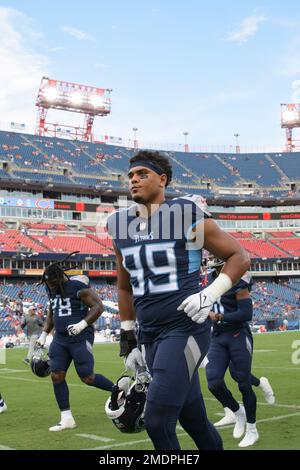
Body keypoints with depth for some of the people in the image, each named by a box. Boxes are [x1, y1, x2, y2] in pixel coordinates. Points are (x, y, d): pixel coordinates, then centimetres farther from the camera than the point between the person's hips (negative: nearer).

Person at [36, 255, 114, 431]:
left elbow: (98, 306, -16)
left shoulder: (79, 287, -14)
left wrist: (82, 324, -25)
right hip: (60, 339, 7)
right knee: (57, 375, -2)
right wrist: (44, 334, 21)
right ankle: (67, 418, 7)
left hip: (81, 338, -7)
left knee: (88, 378, -9)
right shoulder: (52, 290, 10)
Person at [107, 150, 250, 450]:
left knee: (157, 421, -11)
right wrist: (128, 340, 18)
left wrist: (210, 295, -15)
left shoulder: (188, 216, -8)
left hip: (185, 329, -6)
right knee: (193, 419, 17)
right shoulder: (122, 226, 8)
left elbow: (239, 257, -2)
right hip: (149, 335, 6)